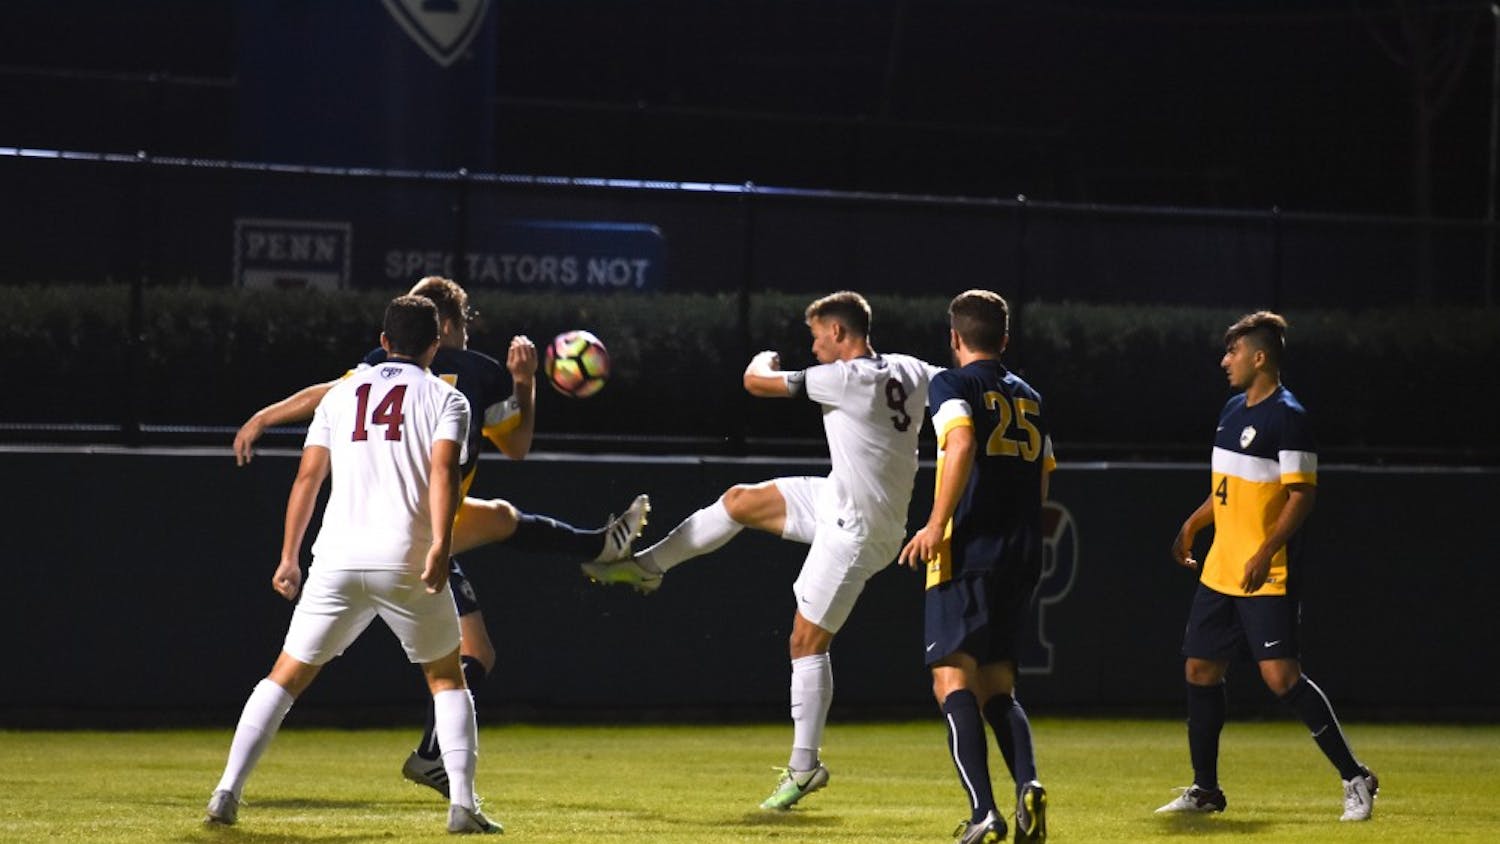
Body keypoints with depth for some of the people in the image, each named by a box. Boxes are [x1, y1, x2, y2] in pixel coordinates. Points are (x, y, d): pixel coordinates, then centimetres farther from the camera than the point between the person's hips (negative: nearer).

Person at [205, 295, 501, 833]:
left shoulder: (342, 393, 17)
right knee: (446, 677, 15)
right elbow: (442, 471, -10)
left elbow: (308, 477, 14)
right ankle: (462, 804, 2)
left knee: (286, 677, 10)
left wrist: (289, 557, 19)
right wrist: (440, 547, -20)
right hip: (407, 562, -2)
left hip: (338, 562, 2)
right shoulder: (445, 399, 7)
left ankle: (227, 793, -3)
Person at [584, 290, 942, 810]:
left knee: (808, 641, 0)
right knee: (740, 501, 14)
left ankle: (804, 766, 8)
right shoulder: (911, 373, -4)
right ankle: (648, 567, 27)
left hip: (857, 530, -9)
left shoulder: (847, 379, -25)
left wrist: (765, 360, 6)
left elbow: (756, 382, -15)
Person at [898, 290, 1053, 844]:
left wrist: (937, 524, -19)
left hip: (969, 552, -6)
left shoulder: (952, 386, -2)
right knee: (997, 684, 15)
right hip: (1023, 557, 6)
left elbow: (962, 444, -21)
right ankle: (1027, 783, -11)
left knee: (953, 678, -7)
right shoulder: (1030, 399, 18)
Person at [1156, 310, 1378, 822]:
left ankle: (1355, 779, -7)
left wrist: (1265, 553, -24)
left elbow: (1302, 495, -17)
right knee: (1201, 669, 9)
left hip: (1266, 578, -9)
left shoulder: (1287, 417, -13)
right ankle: (1205, 790, 19)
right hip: (1219, 570, 9)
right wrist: (1192, 526, 26)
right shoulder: (1233, 410, 13)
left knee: (1280, 675, -14)